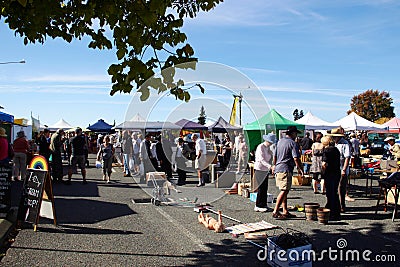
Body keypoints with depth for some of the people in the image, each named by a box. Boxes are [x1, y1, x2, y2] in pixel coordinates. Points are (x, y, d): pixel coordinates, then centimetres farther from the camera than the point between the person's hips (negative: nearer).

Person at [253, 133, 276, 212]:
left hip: (266, 170, 8)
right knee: (261, 188, -7)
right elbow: (262, 159, -23)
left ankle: (264, 205, 18)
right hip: (259, 169, -8)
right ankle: (258, 206, -1)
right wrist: (269, 166, -35)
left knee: (265, 188, 9)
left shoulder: (269, 147, 12)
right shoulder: (260, 147, -14)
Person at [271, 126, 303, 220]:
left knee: (285, 191, 14)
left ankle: (285, 211, 17)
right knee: (284, 191, -8)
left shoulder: (280, 141, 16)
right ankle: (275, 211, -10)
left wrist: (274, 165, 34)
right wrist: (300, 169, -6)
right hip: (285, 170, -9)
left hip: (278, 169, 9)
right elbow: (296, 158, -15)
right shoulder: (293, 143, -8)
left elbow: (275, 156, 22)